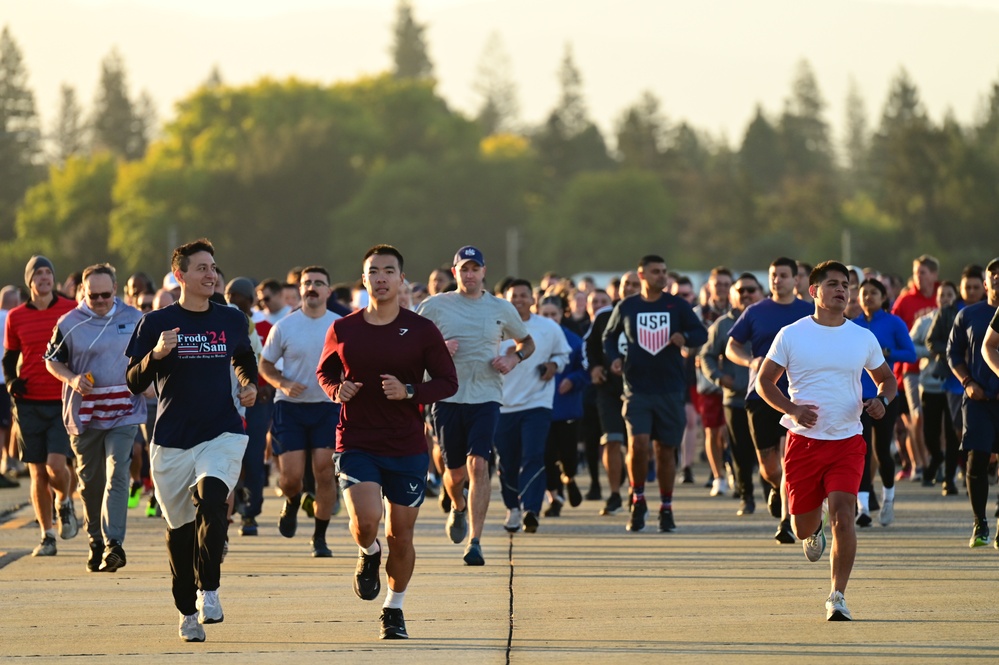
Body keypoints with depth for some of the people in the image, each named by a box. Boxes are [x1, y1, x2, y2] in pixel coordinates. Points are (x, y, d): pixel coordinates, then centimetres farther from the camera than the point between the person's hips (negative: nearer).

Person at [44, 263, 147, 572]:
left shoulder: (135, 319, 5)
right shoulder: (69, 323, 2)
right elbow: (52, 361, 8)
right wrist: (72, 379, -11)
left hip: (123, 411, -1)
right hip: (83, 414, 1)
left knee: (117, 474, -15)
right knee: (89, 479, 8)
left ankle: (114, 542, -21)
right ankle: (96, 542, 20)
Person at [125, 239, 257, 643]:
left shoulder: (231, 320, 7)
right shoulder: (156, 323, -1)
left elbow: (244, 359, 28)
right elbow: (134, 384, -1)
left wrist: (250, 383, 8)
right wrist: (155, 355, -19)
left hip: (222, 433, 0)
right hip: (172, 439, 0)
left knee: (211, 498, -27)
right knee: (180, 528, 7)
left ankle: (208, 590, -17)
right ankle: (188, 611, 23)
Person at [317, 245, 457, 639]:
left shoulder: (421, 331, -2)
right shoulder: (343, 330, 2)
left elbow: (448, 382, 1)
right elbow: (324, 372, 17)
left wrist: (410, 391, -17)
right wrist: (337, 390, -6)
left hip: (407, 447, 0)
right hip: (356, 444, 0)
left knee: (401, 536, 7)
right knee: (366, 520, -22)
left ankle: (394, 610, 27)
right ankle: (369, 555, 15)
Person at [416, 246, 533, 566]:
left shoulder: (501, 309, 7)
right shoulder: (435, 306, 2)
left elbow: (527, 342, 22)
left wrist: (513, 358, 0)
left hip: (486, 398, -1)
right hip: (447, 395, 1)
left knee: (478, 464, -16)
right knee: (455, 470, 8)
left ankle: (475, 541, -17)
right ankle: (458, 508, 44)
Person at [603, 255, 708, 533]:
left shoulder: (677, 306, 5)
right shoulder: (626, 308, 6)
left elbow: (702, 333, 7)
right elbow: (609, 336, 19)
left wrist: (685, 337, -15)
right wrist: (614, 357, 0)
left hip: (670, 389, 1)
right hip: (637, 389, -1)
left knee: (666, 449, 5)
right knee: (638, 444, -16)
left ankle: (666, 509, 18)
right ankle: (638, 500, 4)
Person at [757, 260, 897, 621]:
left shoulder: (864, 338, 5)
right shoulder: (791, 335, -1)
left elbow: (887, 378, 17)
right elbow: (764, 380, 4)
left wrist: (882, 401, -6)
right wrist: (792, 409, -14)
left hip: (847, 442, 0)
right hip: (803, 440, 0)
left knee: (842, 515, -17)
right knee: (802, 527, 7)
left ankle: (837, 597, -9)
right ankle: (814, 532, 46)